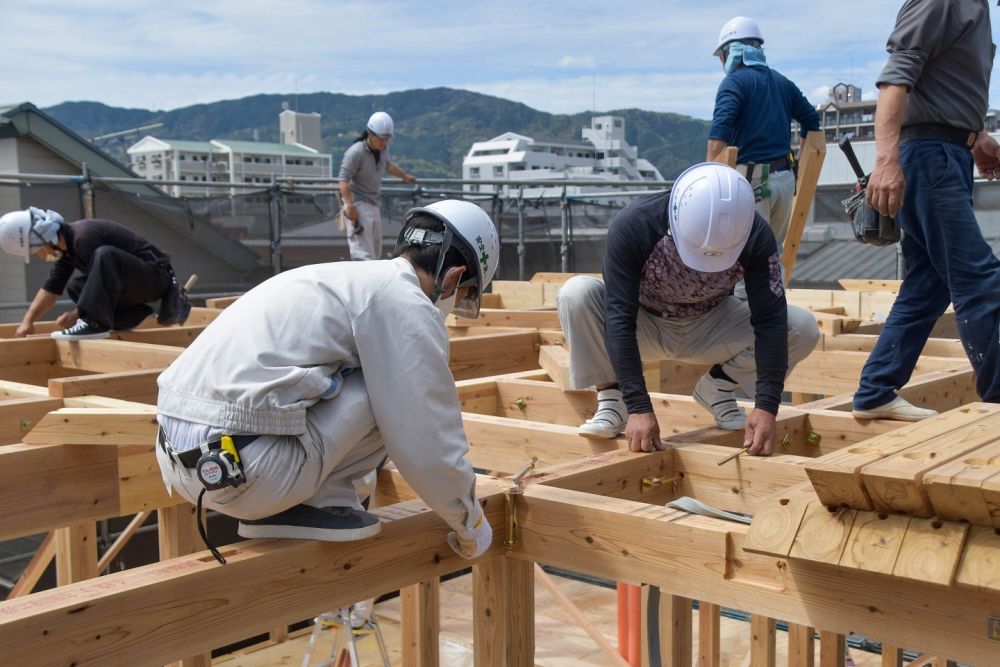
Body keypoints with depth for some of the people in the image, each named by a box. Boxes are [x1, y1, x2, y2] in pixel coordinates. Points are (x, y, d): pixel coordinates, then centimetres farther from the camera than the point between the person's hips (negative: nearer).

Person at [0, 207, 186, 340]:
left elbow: (103, 279, -19)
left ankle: (95, 323, -27)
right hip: (136, 282, 10)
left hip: (155, 275, -10)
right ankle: (138, 316, 5)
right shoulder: (66, 245, 8)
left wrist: (75, 315, -11)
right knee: (76, 287, 11)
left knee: (104, 255, -32)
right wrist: (28, 320, 4)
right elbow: (51, 288, 13)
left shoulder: (84, 237, -22)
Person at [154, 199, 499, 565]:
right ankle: (310, 503, 1)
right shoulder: (407, 305, -4)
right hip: (240, 470, -9)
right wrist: (470, 525, 12)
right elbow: (429, 445, -5)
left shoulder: (347, 276, 23)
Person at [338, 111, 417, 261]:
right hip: (358, 204, -9)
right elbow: (344, 180, -22)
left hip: (374, 205, 9)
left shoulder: (383, 148, 5)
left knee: (375, 252, 14)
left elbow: (388, 165, 27)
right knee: (364, 253, -16)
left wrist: (404, 176, 44)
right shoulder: (356, 152, -19)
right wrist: (350, 206, -31)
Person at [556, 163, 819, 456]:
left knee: (802, 329, -22)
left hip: (710, 328, 2)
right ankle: (611, 398, -14)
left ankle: (718, 385, 1)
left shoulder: (756, 236, -25)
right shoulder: (632, 226, -33)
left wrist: (766, 406, -33)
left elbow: (770, 320, -25)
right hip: (644, 325, -2)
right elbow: (619, 319, -34)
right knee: (577, 294, -32)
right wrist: (638, 407, -39)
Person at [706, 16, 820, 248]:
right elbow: (811, 120, 20)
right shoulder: (782, 82, 17)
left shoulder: (734, 81, -5)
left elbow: (720, 128, -20)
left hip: (751, 181, -7)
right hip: (785, 177, 7)